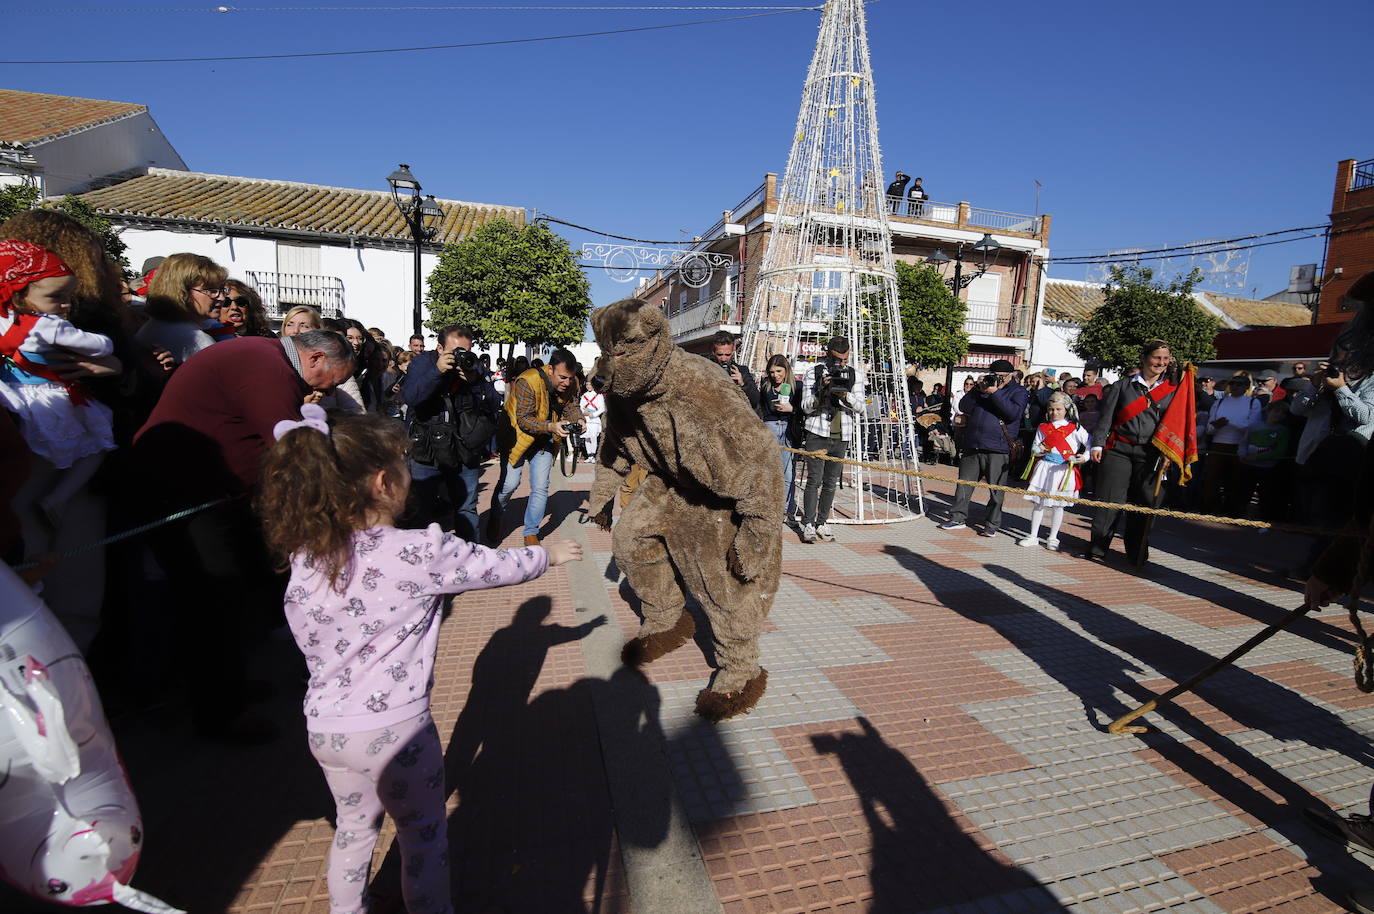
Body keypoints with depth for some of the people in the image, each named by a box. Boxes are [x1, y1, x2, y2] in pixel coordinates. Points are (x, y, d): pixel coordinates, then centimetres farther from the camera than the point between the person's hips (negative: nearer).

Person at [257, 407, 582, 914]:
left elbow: (310, 638, 9)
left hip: (323, 727, 6)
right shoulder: (419, 551, -22)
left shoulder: (304, 557, -4)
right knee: (423, 834, 18)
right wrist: (548, 554, 10)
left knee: (354, 824, 29)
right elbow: (498, 566, -9)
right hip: (394, 728, -6)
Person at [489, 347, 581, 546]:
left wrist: (578, 420, -22)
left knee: (540, 488, -1)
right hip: (517, 436, -4)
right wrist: (551, 426, -41)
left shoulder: (572, 384, -10)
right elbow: (523, 419, -28)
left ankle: (531, 533, 15)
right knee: (510, 483, -4)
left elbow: (571, 407, 2)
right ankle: (494, 520, 25)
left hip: (545, 441, 4)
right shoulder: (528, 382, -28)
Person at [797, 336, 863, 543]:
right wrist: (822, 392, -21)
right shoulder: (814, 373, 0)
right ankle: (808, 525, -1)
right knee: (814, 481, -6)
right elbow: (806, 407, -4)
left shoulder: (854, 375, 10)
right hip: (818, 434, -3)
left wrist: (844, 394, -18)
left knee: (831, 483, 7)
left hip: (841, 437, 3)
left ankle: (822, 524, 15)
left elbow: (858, 405, 1)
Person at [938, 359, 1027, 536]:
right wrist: (978, 390, -5)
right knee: (964, 483, 8)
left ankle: (992, 525, 11)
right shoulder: (984, 387, 17)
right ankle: (958, 518, 17)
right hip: (972, 446, 5)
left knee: (996, 489, 1)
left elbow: (1015, 413, -15)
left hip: (997, 450, -4)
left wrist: (995, 393, -16)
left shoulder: (1018, 392, 5)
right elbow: (964, 407, 7)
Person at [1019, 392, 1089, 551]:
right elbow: (1034, 448, 7)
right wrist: (1039, 450, -15)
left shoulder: (1075, 428, 1)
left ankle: (1053, 538, 17)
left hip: (1064, 471, -2)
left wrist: (1084, 457, -19)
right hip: (1043, 468, 2)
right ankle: (1033, 536, 15)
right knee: (1038, 503, 5)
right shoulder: (1043, 427, 8)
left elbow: (1091, 444, -3)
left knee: (1057, 505, 5)